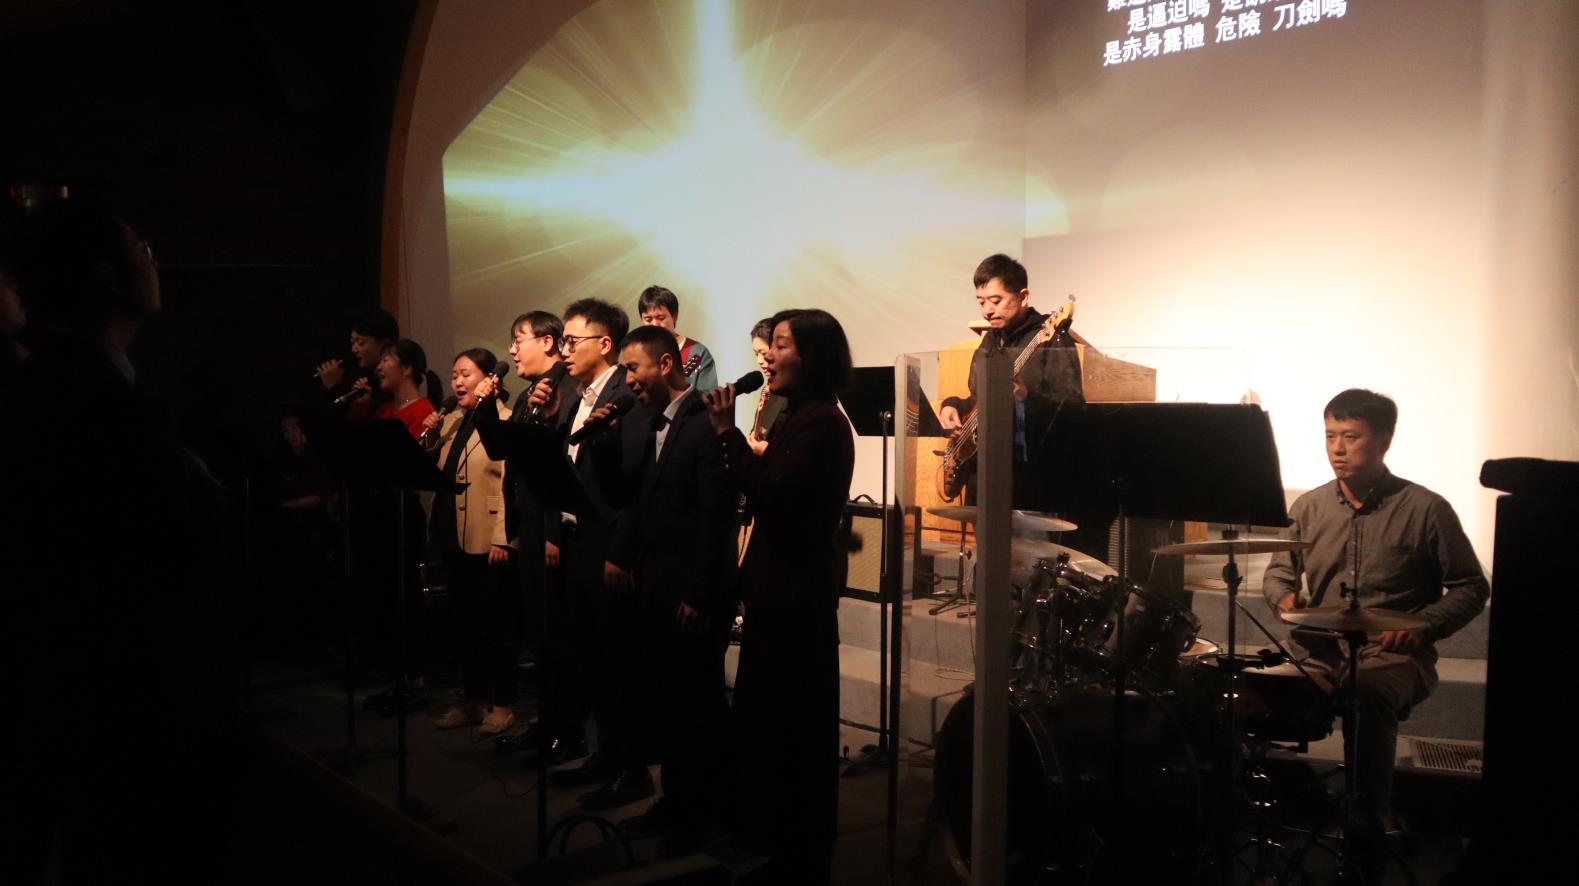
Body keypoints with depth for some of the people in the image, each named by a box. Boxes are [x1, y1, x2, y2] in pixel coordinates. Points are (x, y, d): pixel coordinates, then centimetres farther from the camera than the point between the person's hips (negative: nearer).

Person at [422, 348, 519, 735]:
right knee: (466, 622, 14)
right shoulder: (451, 422, 13)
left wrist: (501, 537, -21)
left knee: (495, 622, 3)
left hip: (488, 541, -7)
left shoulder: (505, 421, -10)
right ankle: (472, 699, 24)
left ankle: (502, 704, 13)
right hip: (455, 539, 7)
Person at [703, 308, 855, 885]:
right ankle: (767, 840, 32)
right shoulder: (801, 418, 14)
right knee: (766, 718, 18)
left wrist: (729, 432, -20)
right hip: (782, 588, 10)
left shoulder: (820, 422, -17)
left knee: (788, 725, 0)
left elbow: (770, 495, -25)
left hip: (797, 594, -10)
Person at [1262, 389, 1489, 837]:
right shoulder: (1308, 507, 8)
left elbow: (1471, 587, 2)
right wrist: (1285, 597, -6)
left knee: (1367, 694, -38)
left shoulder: (1425, 509, -3)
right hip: (1318, 649, 4)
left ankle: (1372, 822, -25)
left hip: (1393, 655, -4)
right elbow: (1279, 569, 19)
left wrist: (1423, 625, -15)